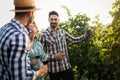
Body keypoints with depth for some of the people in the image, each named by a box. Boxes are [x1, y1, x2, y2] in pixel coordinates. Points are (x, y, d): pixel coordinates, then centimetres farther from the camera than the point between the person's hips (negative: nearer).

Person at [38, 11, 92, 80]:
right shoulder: (44, 35, -8)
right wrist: (54, 57, -19)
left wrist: (86, 35, 0)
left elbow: (74, 40, 12)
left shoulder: (63, 32, 5)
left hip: (67, 67, 4)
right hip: (53, 69, -4)